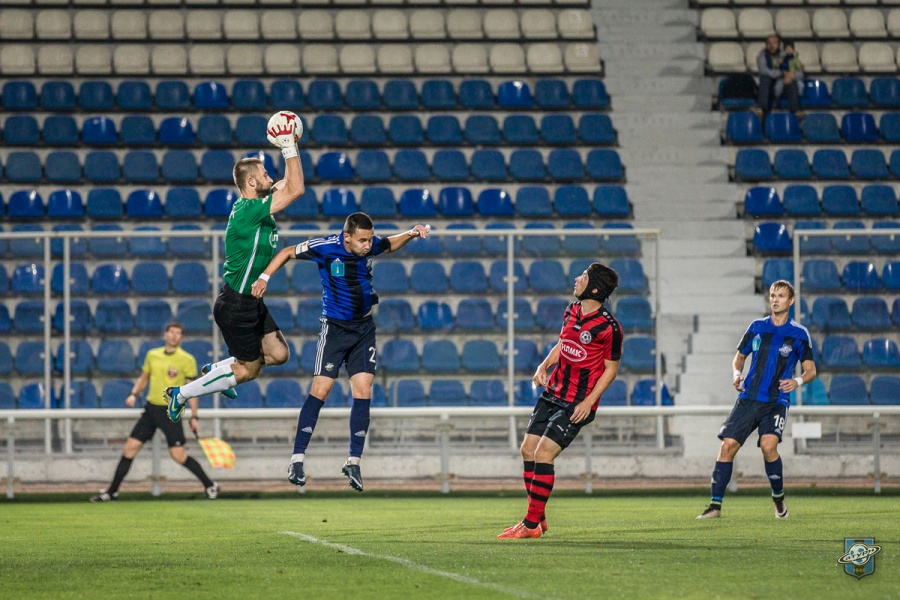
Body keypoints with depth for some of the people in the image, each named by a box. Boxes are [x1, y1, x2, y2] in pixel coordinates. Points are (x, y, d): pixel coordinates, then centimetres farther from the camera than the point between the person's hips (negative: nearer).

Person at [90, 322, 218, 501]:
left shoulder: (187, 360, -5)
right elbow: (143, 378, 20)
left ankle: (210, 486, 9)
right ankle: (111, 492, 9)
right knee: (130, 448, 1)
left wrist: (194, 417, -5)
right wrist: (134, 394, 1)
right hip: (151, 408, 5)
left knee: (179, 456, -8)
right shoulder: (152, 355, 8)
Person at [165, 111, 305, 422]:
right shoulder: (248, 211, -23)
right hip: (236, 305, -10)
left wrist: (291, 146, 7)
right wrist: (288, 147, -20)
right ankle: (180, 394, 13)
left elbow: (288, 184, 17)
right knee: (248, 370, 1)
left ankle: (214, 371, 21)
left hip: (251, 303, 10)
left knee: (279, 354, 7)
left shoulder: (253, 205, 5)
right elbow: (296, 189, -26)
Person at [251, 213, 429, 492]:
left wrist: (411, 234, 1)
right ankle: (297, 460, -9)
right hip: (335, 327, -4)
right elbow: (288, 252, -2)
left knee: (363, 392, -5)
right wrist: (264, 277, -9)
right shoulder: (325, 248, -18)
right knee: (320, 390, -12)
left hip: (364, 327, 4)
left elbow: (390, 245, 19)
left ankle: (353, 462, -1)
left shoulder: (371, 245, -6)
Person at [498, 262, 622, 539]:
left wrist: (589, 401, -16)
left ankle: (532, 525, -7)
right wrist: (544, 365, 5)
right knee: (528, 449, 6)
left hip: (577, 404, -8)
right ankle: (538, 519, 17)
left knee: (543, 453, -14)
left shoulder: (608, 327, -16)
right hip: (553, 393, 8)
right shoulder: (571, 311, 7)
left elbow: (611, 369, -10)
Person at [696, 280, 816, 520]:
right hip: (748, 398, 3)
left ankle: (779, 499, -1)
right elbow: (740, 356, 20)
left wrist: (797, 381, -19)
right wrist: (737, 373, -1)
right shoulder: (757, 327, 10)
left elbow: (811, 370, 2)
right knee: (727, 445, -7)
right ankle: (715, 505, -1)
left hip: (776, 401, -3)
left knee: (768, 446, -24)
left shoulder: (799, 334, 1)